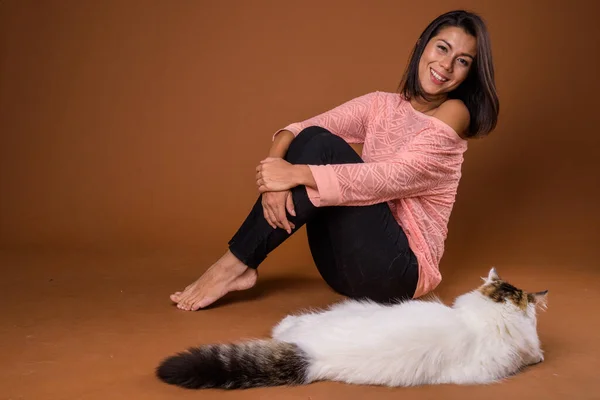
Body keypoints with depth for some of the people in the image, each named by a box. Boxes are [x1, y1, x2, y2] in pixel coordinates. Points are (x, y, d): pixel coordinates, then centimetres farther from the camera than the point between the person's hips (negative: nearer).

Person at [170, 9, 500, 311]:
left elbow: (394, 177, -20)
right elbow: (299, 127, -2)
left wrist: (297, 173, -25)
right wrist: (275, 166, -25)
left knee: (324, 148, -21)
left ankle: (237, 265, -17)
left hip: (396, 268, -5)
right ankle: (240, 265, -18)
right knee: (314, 138, -15)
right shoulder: (381, 105, 9)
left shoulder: (453, 112, -5)